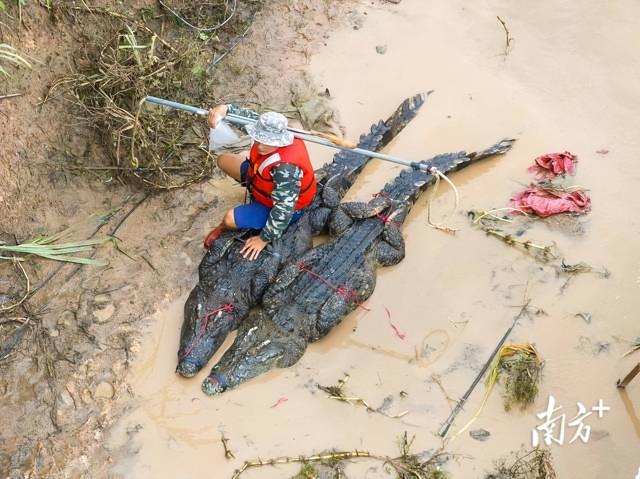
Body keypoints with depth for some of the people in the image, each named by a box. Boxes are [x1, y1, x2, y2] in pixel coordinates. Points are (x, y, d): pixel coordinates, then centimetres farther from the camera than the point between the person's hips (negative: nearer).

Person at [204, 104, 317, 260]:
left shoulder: (285, 167, -46)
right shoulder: (270, 133, -25)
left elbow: (284, 209, -40)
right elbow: (246, 116, -7)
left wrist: (264, 239, -31)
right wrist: (224, 108, -28)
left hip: (281, 206, -8)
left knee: (230, 219, -24)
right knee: (224, 160, 14)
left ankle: (223, 227, 16)